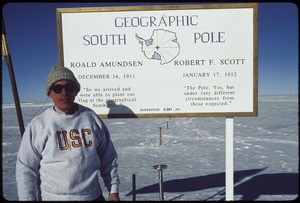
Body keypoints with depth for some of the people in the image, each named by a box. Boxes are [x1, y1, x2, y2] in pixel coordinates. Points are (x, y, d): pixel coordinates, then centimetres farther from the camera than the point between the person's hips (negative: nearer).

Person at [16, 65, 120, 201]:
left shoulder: (91, 118, -1)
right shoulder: (37, 125, -7)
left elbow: (108, 159, 4)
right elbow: (26, 169, -4)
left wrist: (113, 190, 3)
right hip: (52, 197, -1)